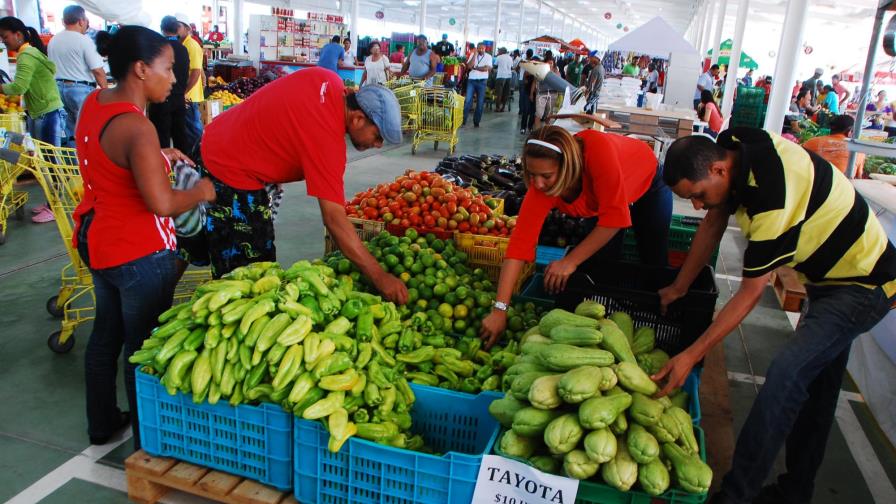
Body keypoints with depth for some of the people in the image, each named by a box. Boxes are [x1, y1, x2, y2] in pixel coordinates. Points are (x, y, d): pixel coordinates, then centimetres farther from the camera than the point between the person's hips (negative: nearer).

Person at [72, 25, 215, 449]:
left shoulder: (93, 102, 2)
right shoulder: (136, 128, -26)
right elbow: (162, 204, -30)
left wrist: (158, 157, 9)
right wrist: (200, 192, -12)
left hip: (97, 241, 9)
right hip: (139, 255, -9)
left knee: (105, 334, 23)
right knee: (143, 348, 6)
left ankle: (102, 423, 42)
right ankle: (146, 444, 23)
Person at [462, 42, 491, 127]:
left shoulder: (488, 57, 0)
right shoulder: (473, 55, 6)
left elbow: (487, 68, -12)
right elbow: (469, 66, -10)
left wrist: (475, 67, -10)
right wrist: (475, 54, -11)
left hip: (482, 81, -1)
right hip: (471, 80, 1)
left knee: (480, 103, 3)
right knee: (467, 101, -7)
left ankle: (476, 122, 13)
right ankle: (463, 121, -3)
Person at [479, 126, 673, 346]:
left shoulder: (597, 149, -46)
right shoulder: (541, 183, -34)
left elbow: (615, 216, -43)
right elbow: (521, 241, -38)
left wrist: (571, 261, -41)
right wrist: (500, 310, -43)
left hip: (648, 182, -2)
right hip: (599, 196, 3)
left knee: (654, 265, 8)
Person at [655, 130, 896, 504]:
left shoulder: (772, 201, -36)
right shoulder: (729, 147, -11)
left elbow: (751, 293, -27)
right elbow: (713, 225, 2)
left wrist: (692, 355, -23)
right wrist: (679, 287, 8)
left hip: (864, 286, -9)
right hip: (832, 274, 10)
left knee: (785, 375, -22)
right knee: (816, 385, 16)